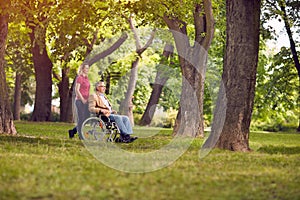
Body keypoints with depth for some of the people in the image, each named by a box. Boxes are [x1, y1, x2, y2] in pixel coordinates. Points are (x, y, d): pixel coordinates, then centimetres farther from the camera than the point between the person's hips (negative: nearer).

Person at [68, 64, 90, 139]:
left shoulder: (86, 78, 16)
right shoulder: (79, 78, -9)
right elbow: (77, 90, -15)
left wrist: (88, 99, 12)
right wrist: (83, 100, -15)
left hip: (85, 101, 9)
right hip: (80, 101, -9)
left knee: (87, 118, 8)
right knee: (81, 118, -3)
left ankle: (72, 131, 18)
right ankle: (81, 136, 4)